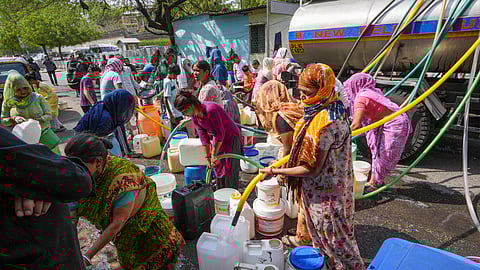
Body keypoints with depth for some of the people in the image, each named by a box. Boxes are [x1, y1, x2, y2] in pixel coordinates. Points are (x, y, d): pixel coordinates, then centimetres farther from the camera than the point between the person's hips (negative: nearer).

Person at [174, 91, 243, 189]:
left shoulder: (210, 110, -31)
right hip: (217, 140, 8)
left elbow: (219, 134, -28)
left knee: (229, 171, -2)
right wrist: (208, 156, -1)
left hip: (231, 138, -8)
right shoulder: (194, 116, -4)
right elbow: (203, 136, 0)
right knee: (218, 168, 14)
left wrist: (214, 155, -20)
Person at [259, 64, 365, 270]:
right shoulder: (335, 108, -1)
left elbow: (312, 170, -25)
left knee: (335, 239, 12)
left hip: (324, 193, -10)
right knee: (323, 232, 27)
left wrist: (276, 172, -18)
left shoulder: (323, 123, -32)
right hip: (331, 185, 10)